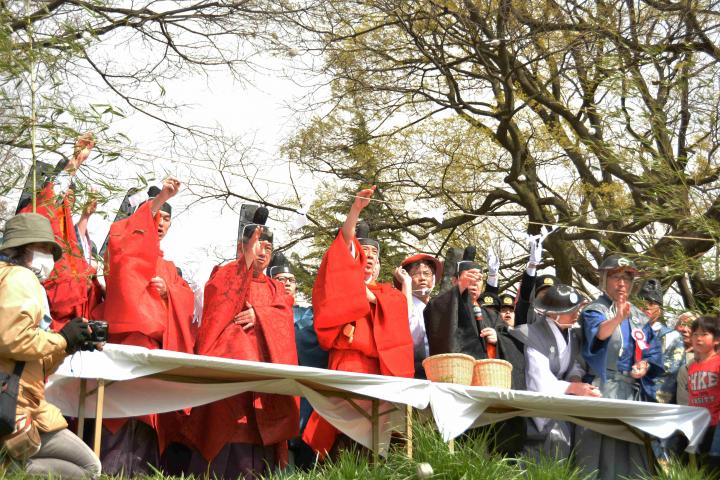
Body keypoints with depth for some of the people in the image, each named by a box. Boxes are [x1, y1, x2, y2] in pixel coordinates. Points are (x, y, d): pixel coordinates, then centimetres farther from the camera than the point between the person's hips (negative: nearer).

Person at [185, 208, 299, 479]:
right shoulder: (224, 273, 17)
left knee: (260, 420, -8)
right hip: (230, 353, -3)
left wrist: (259, 313, -12)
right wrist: (248, 257, -12)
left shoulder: (275, 288, 26)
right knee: (232, 409, -19)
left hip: (264, 358, 3)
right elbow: (223, 296, -7)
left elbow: (284, 315, 7)